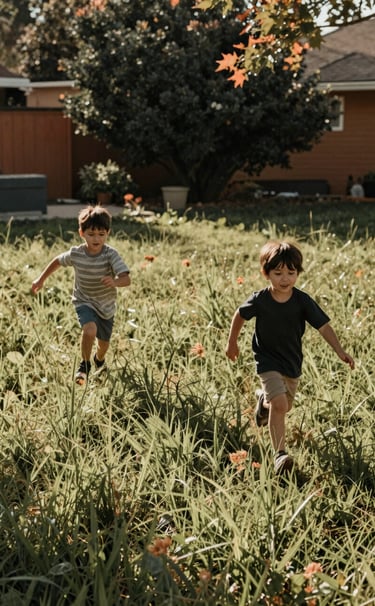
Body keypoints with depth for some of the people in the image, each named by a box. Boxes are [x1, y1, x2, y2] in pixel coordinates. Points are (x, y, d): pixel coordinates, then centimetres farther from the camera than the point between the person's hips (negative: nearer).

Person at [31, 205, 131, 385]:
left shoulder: (111, 255, -23)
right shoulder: (75, 254, -17)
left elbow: (126, 279, -32)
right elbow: (58, 261, 5)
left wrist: (115, 282, -54)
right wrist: (41, 279, 8)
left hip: (106, 305, 1)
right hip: (84, 302, -1)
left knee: (104, 342, 17)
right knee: (90, 330, -29)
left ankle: (99, 360, 55)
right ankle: (85, 365, -2)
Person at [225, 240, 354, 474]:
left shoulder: (303, 301, -13)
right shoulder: (260, 300, -15)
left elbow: (324, 325, -14)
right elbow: (240, 315, 3)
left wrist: (340, 351, -26)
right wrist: (232, 343, 11)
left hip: (293, 363, 4)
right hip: (268, 361, -4)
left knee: (284, 406, 21)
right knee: (279, 405, -22)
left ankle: (264, 400, 55)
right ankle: (280, 454, -16)